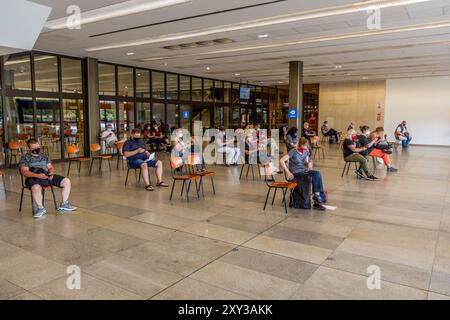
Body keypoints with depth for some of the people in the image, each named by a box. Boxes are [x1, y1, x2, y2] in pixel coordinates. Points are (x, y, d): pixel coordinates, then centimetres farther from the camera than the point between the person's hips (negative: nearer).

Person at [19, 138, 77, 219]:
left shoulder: (43, 156, 25)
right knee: (36, 187, -41)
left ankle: (64, 205, -1)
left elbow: (51, 167, 21)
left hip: (47, 176, 5)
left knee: (67, 182, -10)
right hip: (34, 178, -5)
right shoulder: (25, 158, 7)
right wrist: (38, 175, -24)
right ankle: (40, 208, -20)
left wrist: (51, 173, -4)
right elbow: (24, 172, -7)